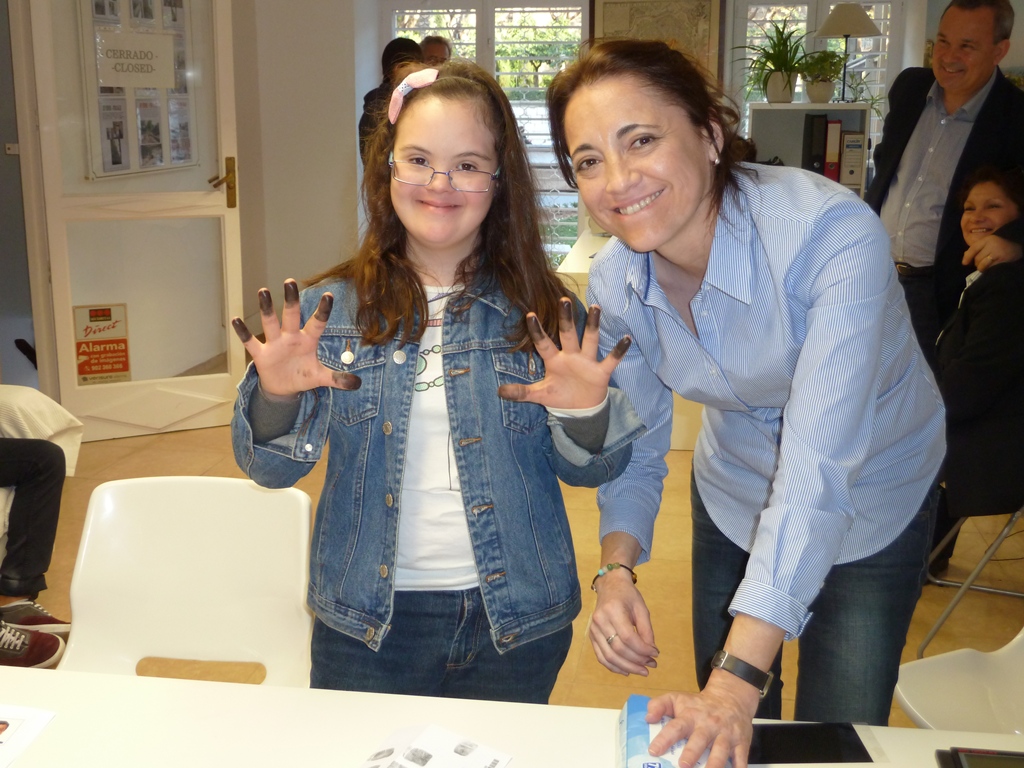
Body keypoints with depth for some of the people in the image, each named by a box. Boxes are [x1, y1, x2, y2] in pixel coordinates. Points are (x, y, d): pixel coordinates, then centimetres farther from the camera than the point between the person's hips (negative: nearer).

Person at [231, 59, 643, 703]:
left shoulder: (544, 311, -5)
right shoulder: (333, 310, -3)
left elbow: (590, 471, -1)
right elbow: (271, 467, -4)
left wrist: (584, 416, -23)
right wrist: (277, 396, -24)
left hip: (517, 626, 0)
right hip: (367, 625, 0)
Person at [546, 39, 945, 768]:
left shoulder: (832, 235, -34)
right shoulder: (613, 281, -17)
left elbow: (819, 466, -40)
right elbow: (634, 447, -6)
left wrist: (741, 675, -44)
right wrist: (617, 569, -25)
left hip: (872, 499, -3)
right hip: (735, 499, 4)